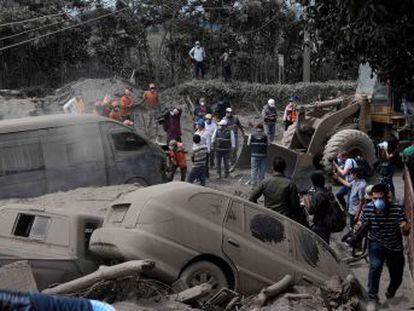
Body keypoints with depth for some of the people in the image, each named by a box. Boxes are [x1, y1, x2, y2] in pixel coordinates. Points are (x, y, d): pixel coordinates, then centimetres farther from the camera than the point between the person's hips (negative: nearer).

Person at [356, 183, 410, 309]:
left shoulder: (397, 209, -26)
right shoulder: (367, 208, -21)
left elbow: (406, 233, -26)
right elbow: (362, 223, -3)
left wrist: (406, 229, -50)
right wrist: (358, 226, -26)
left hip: (395, 246, 1)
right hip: (376, 243, -1)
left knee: (397, 278, 14)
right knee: (375, 266, -30)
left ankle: (390, 293, 50)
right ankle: (372, 298, -12)